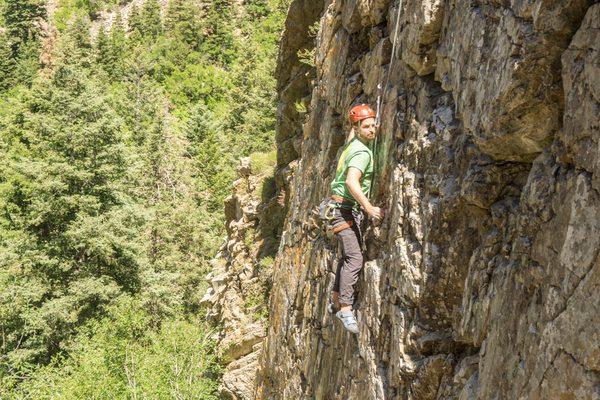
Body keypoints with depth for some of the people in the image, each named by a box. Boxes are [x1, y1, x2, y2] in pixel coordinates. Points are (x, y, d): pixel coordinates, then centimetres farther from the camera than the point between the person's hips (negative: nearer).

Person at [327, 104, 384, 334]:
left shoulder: (351, 144, 11)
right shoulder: (362, 152, -18)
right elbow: (351, 182, -32)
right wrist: (369, 208, -32)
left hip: (349, 208, 11)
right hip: (346, 208, -11)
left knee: (349, 255, 18)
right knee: (355, 258, -15)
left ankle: (336, 299, 26)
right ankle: (345, 308, -17)